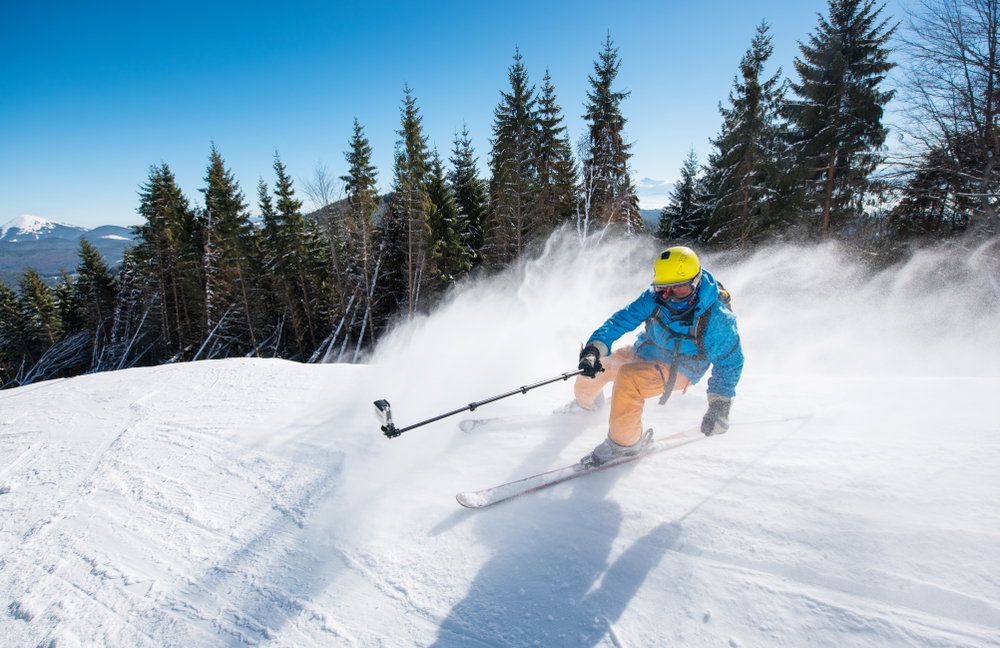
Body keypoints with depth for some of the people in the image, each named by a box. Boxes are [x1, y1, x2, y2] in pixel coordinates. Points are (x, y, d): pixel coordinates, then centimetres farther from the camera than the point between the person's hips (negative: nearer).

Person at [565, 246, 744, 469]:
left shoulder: (717, 318, -26)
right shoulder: (656, 298, -17)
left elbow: (730, 362, -15)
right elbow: (625, 318, -14)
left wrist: (719, 406, -19)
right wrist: (595, 348, -29)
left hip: (677, 370, -6)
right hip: (644, 351, 6)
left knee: (627, 377, -34)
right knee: (592, 368, 5)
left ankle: (625, 443, -15)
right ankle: (587, 402, 41)